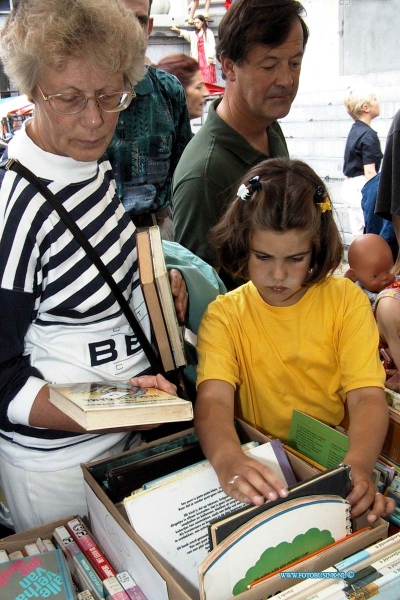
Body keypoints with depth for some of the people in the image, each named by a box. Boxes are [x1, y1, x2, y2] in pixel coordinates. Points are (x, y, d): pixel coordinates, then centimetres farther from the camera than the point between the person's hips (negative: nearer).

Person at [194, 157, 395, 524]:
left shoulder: (346, 300, 1)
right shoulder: (224, 315, -2)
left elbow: (367, 396, -8)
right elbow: (213, 400, -17)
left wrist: (358, 465, -29)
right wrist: (227, 459, -40)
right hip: (261, 470, 1)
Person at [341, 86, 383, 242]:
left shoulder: (355, 130, 12)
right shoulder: (368, 135, -15)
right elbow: (369, 172, -19)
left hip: (350, 186, 10)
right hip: (361, 188, -10)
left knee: (358, 236, 13)